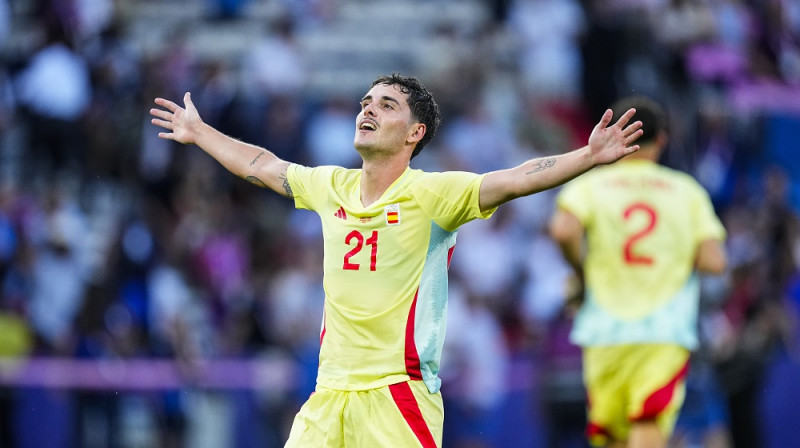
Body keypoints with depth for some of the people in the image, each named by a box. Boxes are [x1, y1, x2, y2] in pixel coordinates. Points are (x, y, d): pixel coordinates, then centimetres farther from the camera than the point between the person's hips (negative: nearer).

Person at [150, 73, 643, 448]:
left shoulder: (432, 194, -7)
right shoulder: (332, 187, 11)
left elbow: (514, 180, -19)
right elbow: (262, 167, 28)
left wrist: (590, 156, -33)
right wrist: (199, 132, 39)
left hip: (399, 394, -6)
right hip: (328, 397, 6)